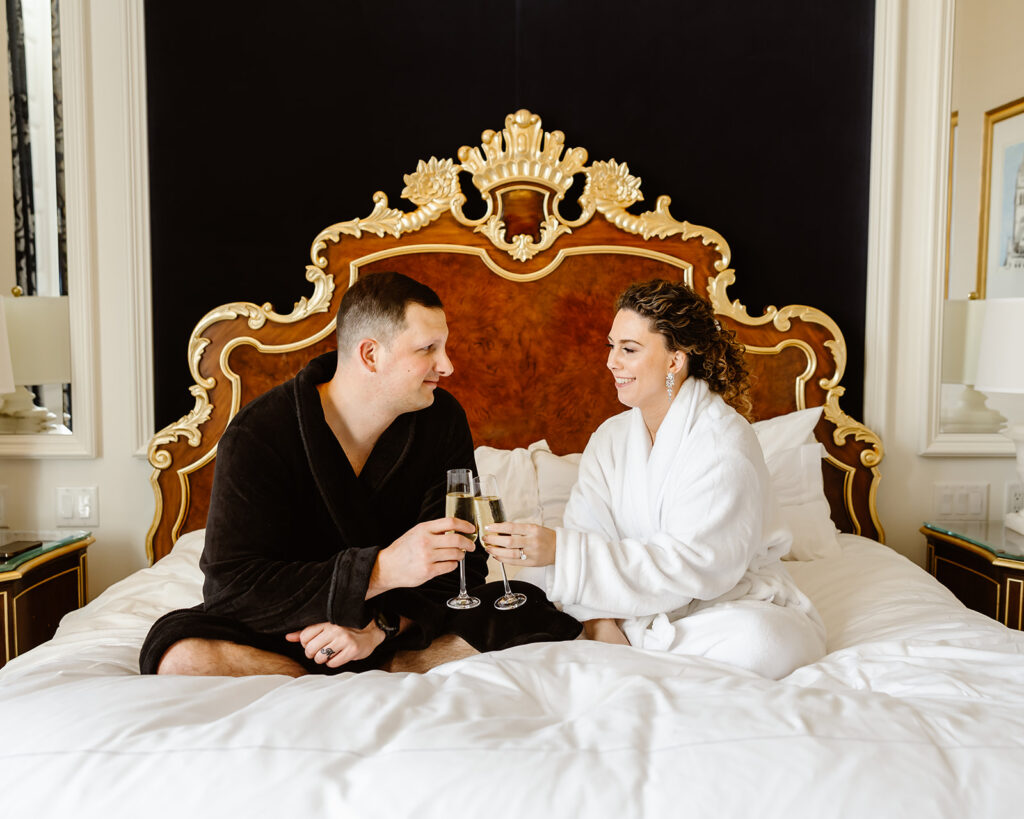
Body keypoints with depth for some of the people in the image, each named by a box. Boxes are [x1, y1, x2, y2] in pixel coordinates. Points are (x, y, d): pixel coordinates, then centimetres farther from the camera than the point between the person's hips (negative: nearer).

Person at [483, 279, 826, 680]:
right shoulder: (610, 439, 5)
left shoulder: (724, 440, -16)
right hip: (649, 609, 3)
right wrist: (600, 622, -24)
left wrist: (561, 549, -33)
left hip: (738, 604, -3)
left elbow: (692, 563, -25)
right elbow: (590, 533, -5)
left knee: (756, 639, -38)